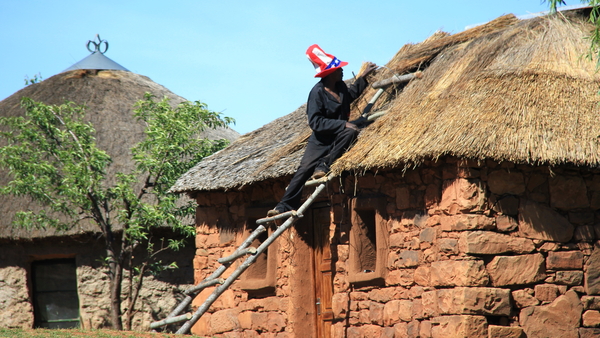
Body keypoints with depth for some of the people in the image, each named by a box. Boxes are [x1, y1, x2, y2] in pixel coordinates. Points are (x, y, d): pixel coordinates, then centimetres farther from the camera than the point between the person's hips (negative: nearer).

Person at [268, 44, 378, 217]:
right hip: (321, 140, -5)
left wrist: (364, 75, 23)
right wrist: (343, 124, -29)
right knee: (304, 169, -19)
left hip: (338, 136, 5)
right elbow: (315, 122, -25)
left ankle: (323, 166, -25)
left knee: (351, 132, -28)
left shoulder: (340, 87, 4)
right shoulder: (317, 92, -17)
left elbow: (351, 95, 30)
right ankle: (285, 206, -17)